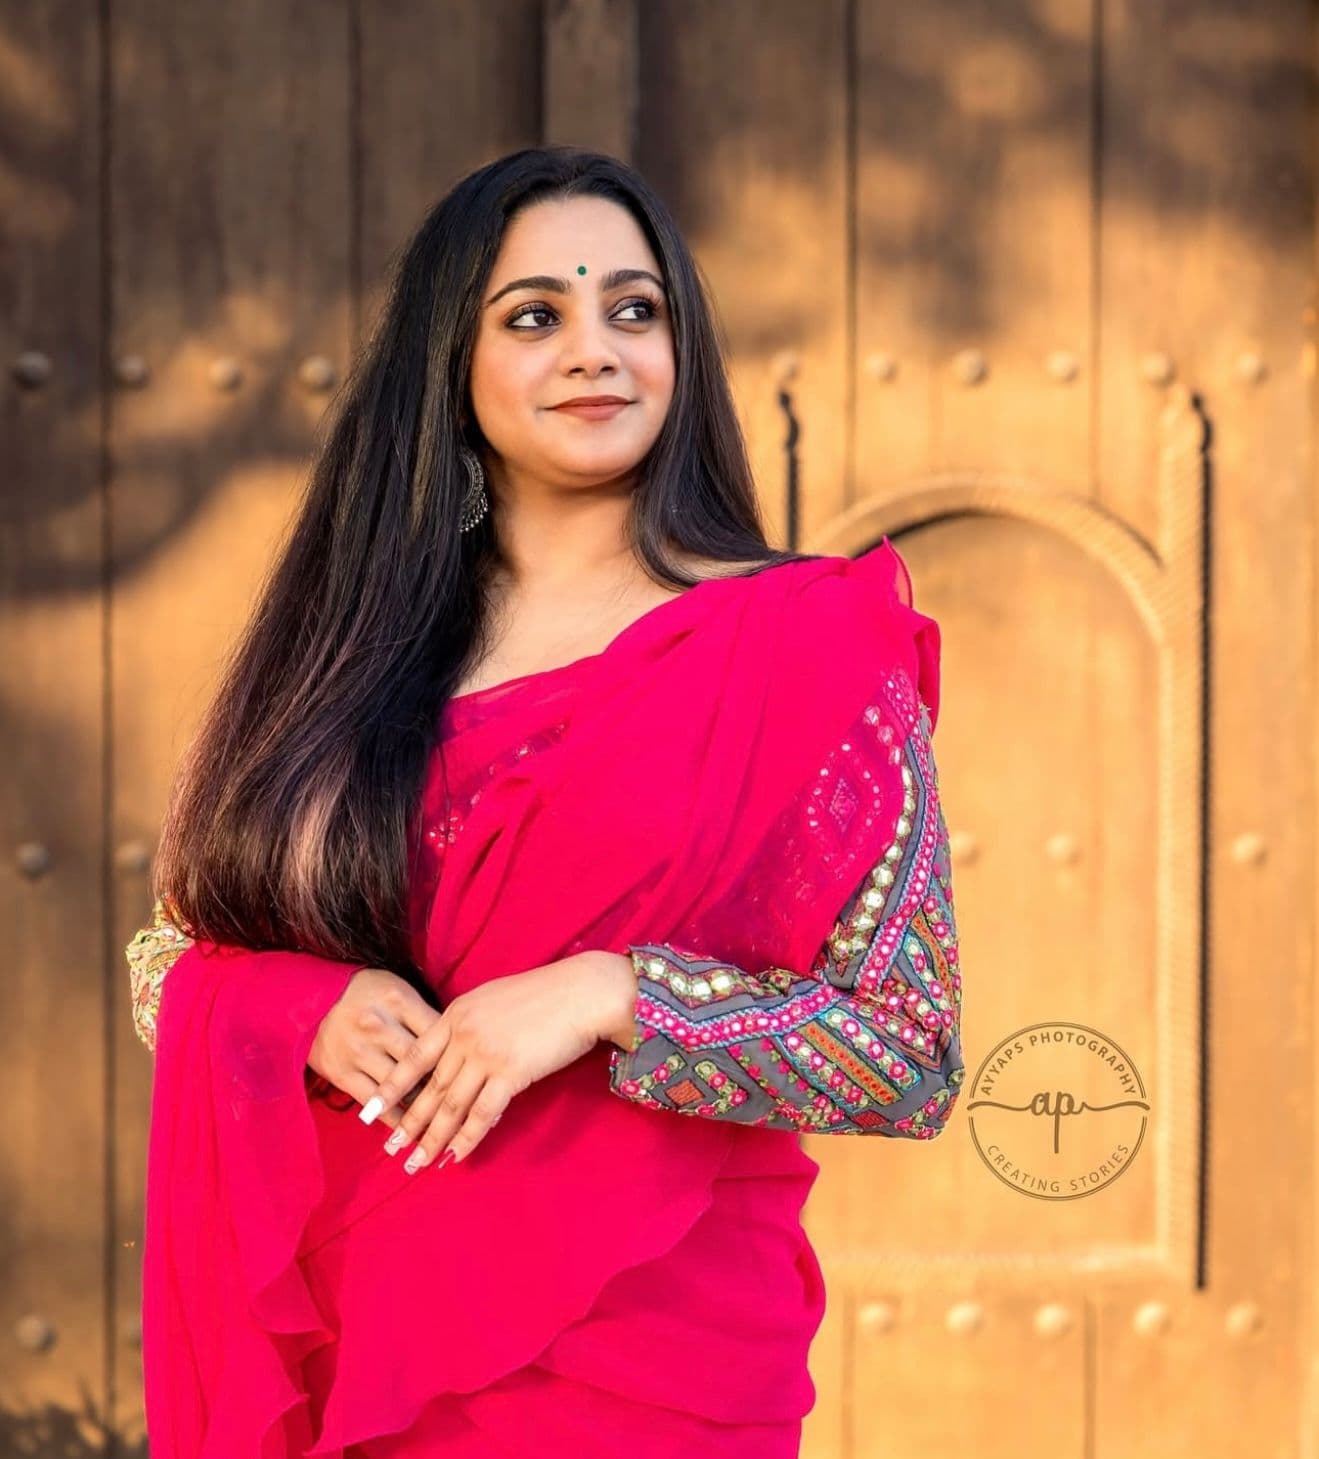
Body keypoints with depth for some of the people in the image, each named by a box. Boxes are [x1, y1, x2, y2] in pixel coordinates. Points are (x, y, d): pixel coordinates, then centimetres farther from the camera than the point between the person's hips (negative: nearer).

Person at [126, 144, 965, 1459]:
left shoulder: (801, 640, -5)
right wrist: (310, 1010, -10)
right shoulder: (350, 650, 6)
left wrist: (610, 996, -20)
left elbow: (911, 1056, -8)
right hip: (335, 1345, 3)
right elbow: (169, 955, 11)